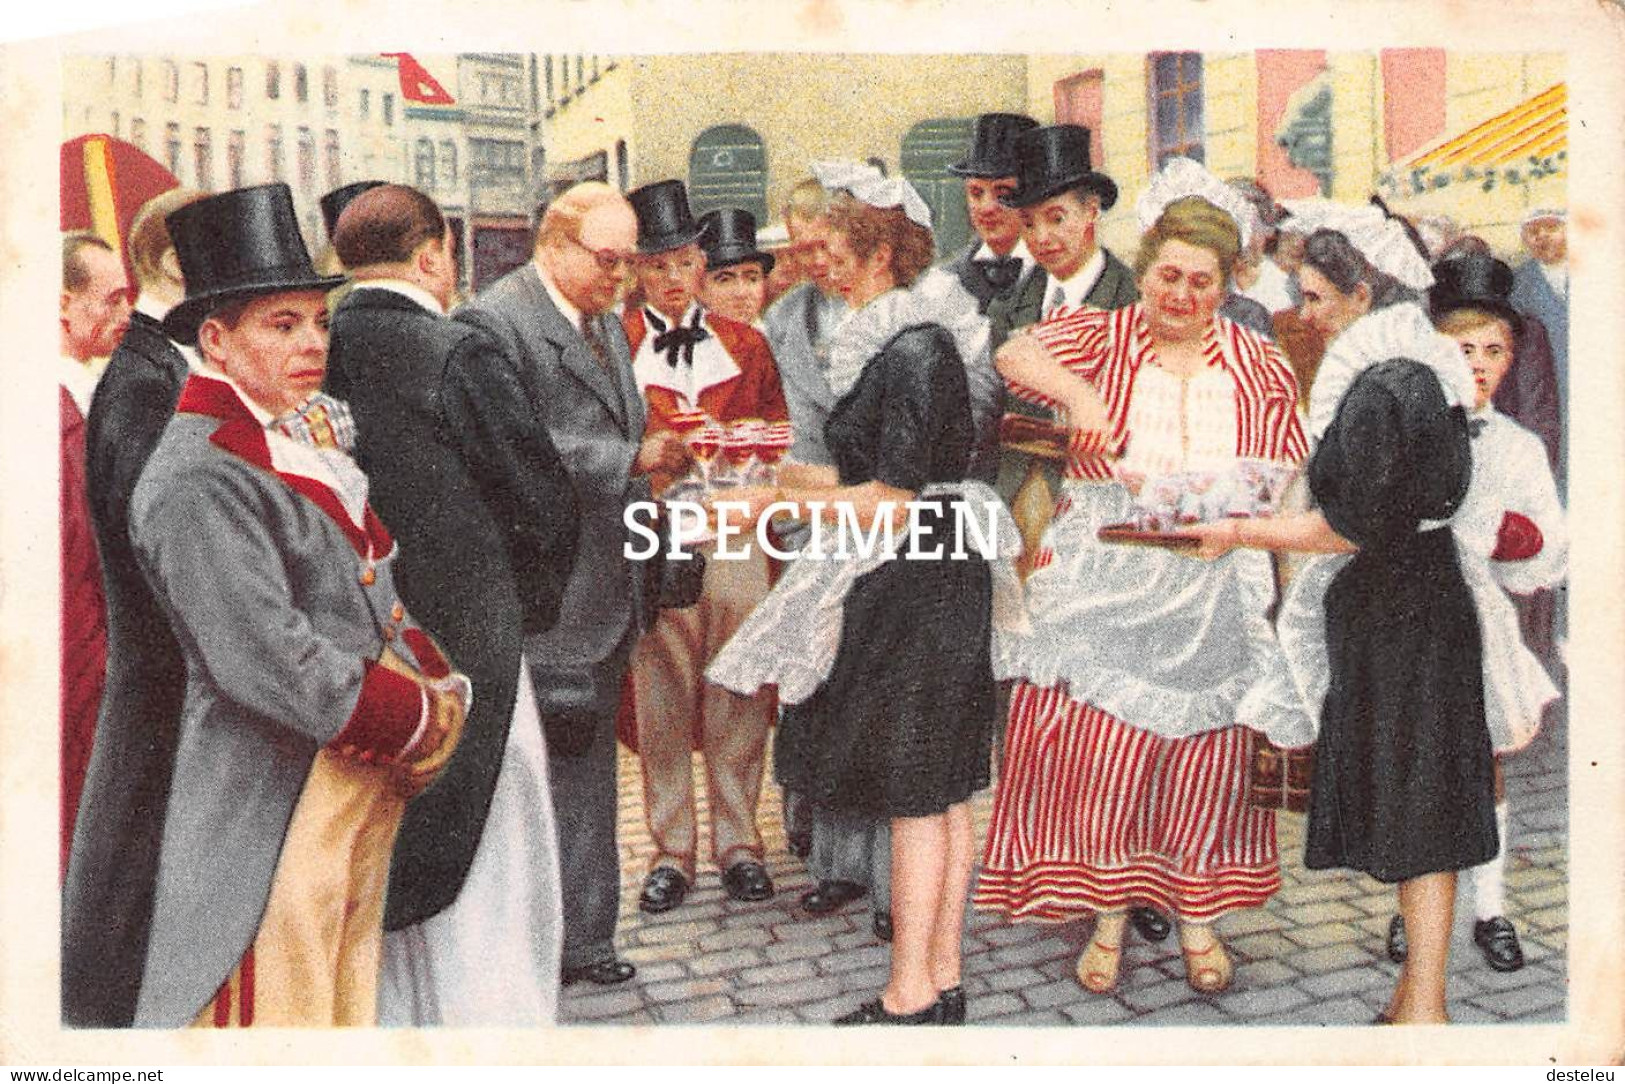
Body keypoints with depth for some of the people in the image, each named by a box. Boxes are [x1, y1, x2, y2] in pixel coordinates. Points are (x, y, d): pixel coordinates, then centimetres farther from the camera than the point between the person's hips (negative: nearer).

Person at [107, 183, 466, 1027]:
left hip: (369, 769, 9)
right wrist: (425, 718, -14)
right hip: (277, 805, -9)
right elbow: (273, 666, -24)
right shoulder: (196, 480, -18)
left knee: (347, 990, 20)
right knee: (283, 1004, 2)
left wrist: (432, 676, -3)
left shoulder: (310, 429, 11)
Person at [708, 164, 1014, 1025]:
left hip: (917, 589, -10)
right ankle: (941, 982, 23)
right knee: (942, 796, 13)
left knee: (917, 798, -2)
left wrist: (781, 500, -14)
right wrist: (793, 486, 17)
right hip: (925, 585, 10)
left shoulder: (913, 349, -17)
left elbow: (893, 501, -20)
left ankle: (909, 1001, 8)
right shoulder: (906, 340, 13)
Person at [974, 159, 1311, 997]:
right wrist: (1076, 390, -30)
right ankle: (1108, 914, 10)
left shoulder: (1262, 369, 11)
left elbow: (1288, 481, 12)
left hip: (1213, 589, 1)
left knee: (1205, 754, 2)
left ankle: (1198, 914, 18)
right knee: (1098, 743, -4)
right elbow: (1015, 354, -12)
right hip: (1104, 582, -1)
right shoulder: (1102, 338, 6)